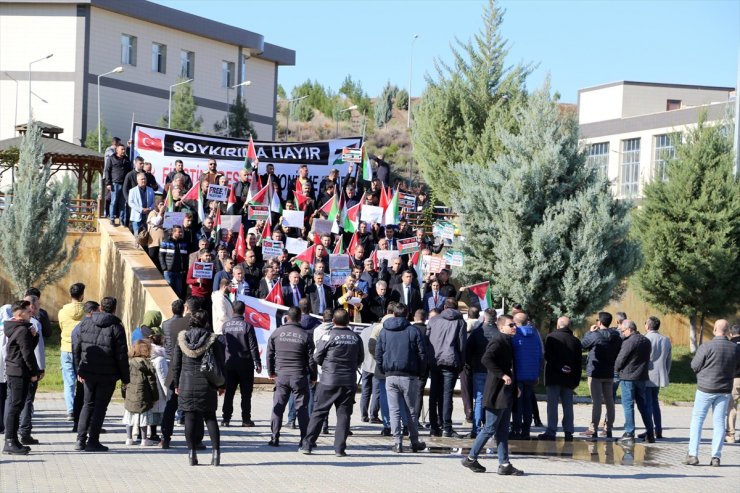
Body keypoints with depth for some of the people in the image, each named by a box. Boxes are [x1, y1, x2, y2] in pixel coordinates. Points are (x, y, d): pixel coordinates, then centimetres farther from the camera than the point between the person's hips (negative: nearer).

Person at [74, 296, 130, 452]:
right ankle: (93, 441, 3)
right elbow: (122, 356, -9)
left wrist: (79, 370, 14)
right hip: (107, 375, -4)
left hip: (88, 373, 4)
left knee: (88, 404, 16)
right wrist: (125, 378, -1)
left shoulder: (85, 323, 3)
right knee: (100, 406, 4)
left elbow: (77, 348, 6)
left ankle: (80, 439, 9)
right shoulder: (116, 328, -9)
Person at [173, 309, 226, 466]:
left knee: (190, 418, 5)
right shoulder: (212, 339, -4)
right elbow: (220, 363, -1)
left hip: (187, 384, 0)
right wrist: (221, 385, 9)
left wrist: (177, 385, 12)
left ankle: (192, 453, 4)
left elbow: (176, 364, 4)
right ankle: (216, 451, -1)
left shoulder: (182, 339, 0)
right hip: (206, 385, 0)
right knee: (210, 418, 7)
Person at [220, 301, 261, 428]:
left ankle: (226, 418, 6)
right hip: (245, 363, -3)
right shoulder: (247, 326, -9)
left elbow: (222, 345, 8)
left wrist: (221, 363, 19)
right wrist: (258, 363, -4)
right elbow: (253, 347, -9)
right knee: (246, 393, 2)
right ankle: (246, 419, 2)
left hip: (229, 363, 3)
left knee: (229, 392, 8)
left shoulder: (226, 325, 1)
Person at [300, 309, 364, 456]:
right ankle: (340, 448, 3)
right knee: (343, 414, 7)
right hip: (349, 381, 2)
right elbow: (360, 359, 11)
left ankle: (307, 444, 3)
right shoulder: (356, 338, 3)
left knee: (319, 412, 4)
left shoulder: (328, 336, -8)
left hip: (329, 380, -2)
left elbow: (317, 357, -2)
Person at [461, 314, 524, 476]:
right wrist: (502, 375, -27)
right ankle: (471, 458, 7)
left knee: (503, 430, 9)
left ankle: (504, 464, 11)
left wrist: (515, 386, 17)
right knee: (491, 428, -3)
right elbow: (486, 359, -29)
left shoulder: (507, 341, 16)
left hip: (506, 392, 10)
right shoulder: (498, 341, -14)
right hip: (497, 392, -10)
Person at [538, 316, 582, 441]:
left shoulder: (551, 337, -2)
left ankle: (551, 432, -10)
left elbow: (548, 356, -13)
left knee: (552, 405, -4)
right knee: (568, 405, 8)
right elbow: (578, 363, 9)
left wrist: (559, 367, -9)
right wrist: (576, 381, 11)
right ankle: (568, 432, 6)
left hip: (553, 377, -4)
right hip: (569, 379, 4)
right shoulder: (575, 341, 9)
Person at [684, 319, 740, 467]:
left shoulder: (706, 347, -16)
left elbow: (694, 366, -8)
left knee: (697, 420, 5)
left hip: (706, 388, -3)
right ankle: (716, 457, 5)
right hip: (725, 390, 3)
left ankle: (693, 455, 1)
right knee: (719, 422, 8)